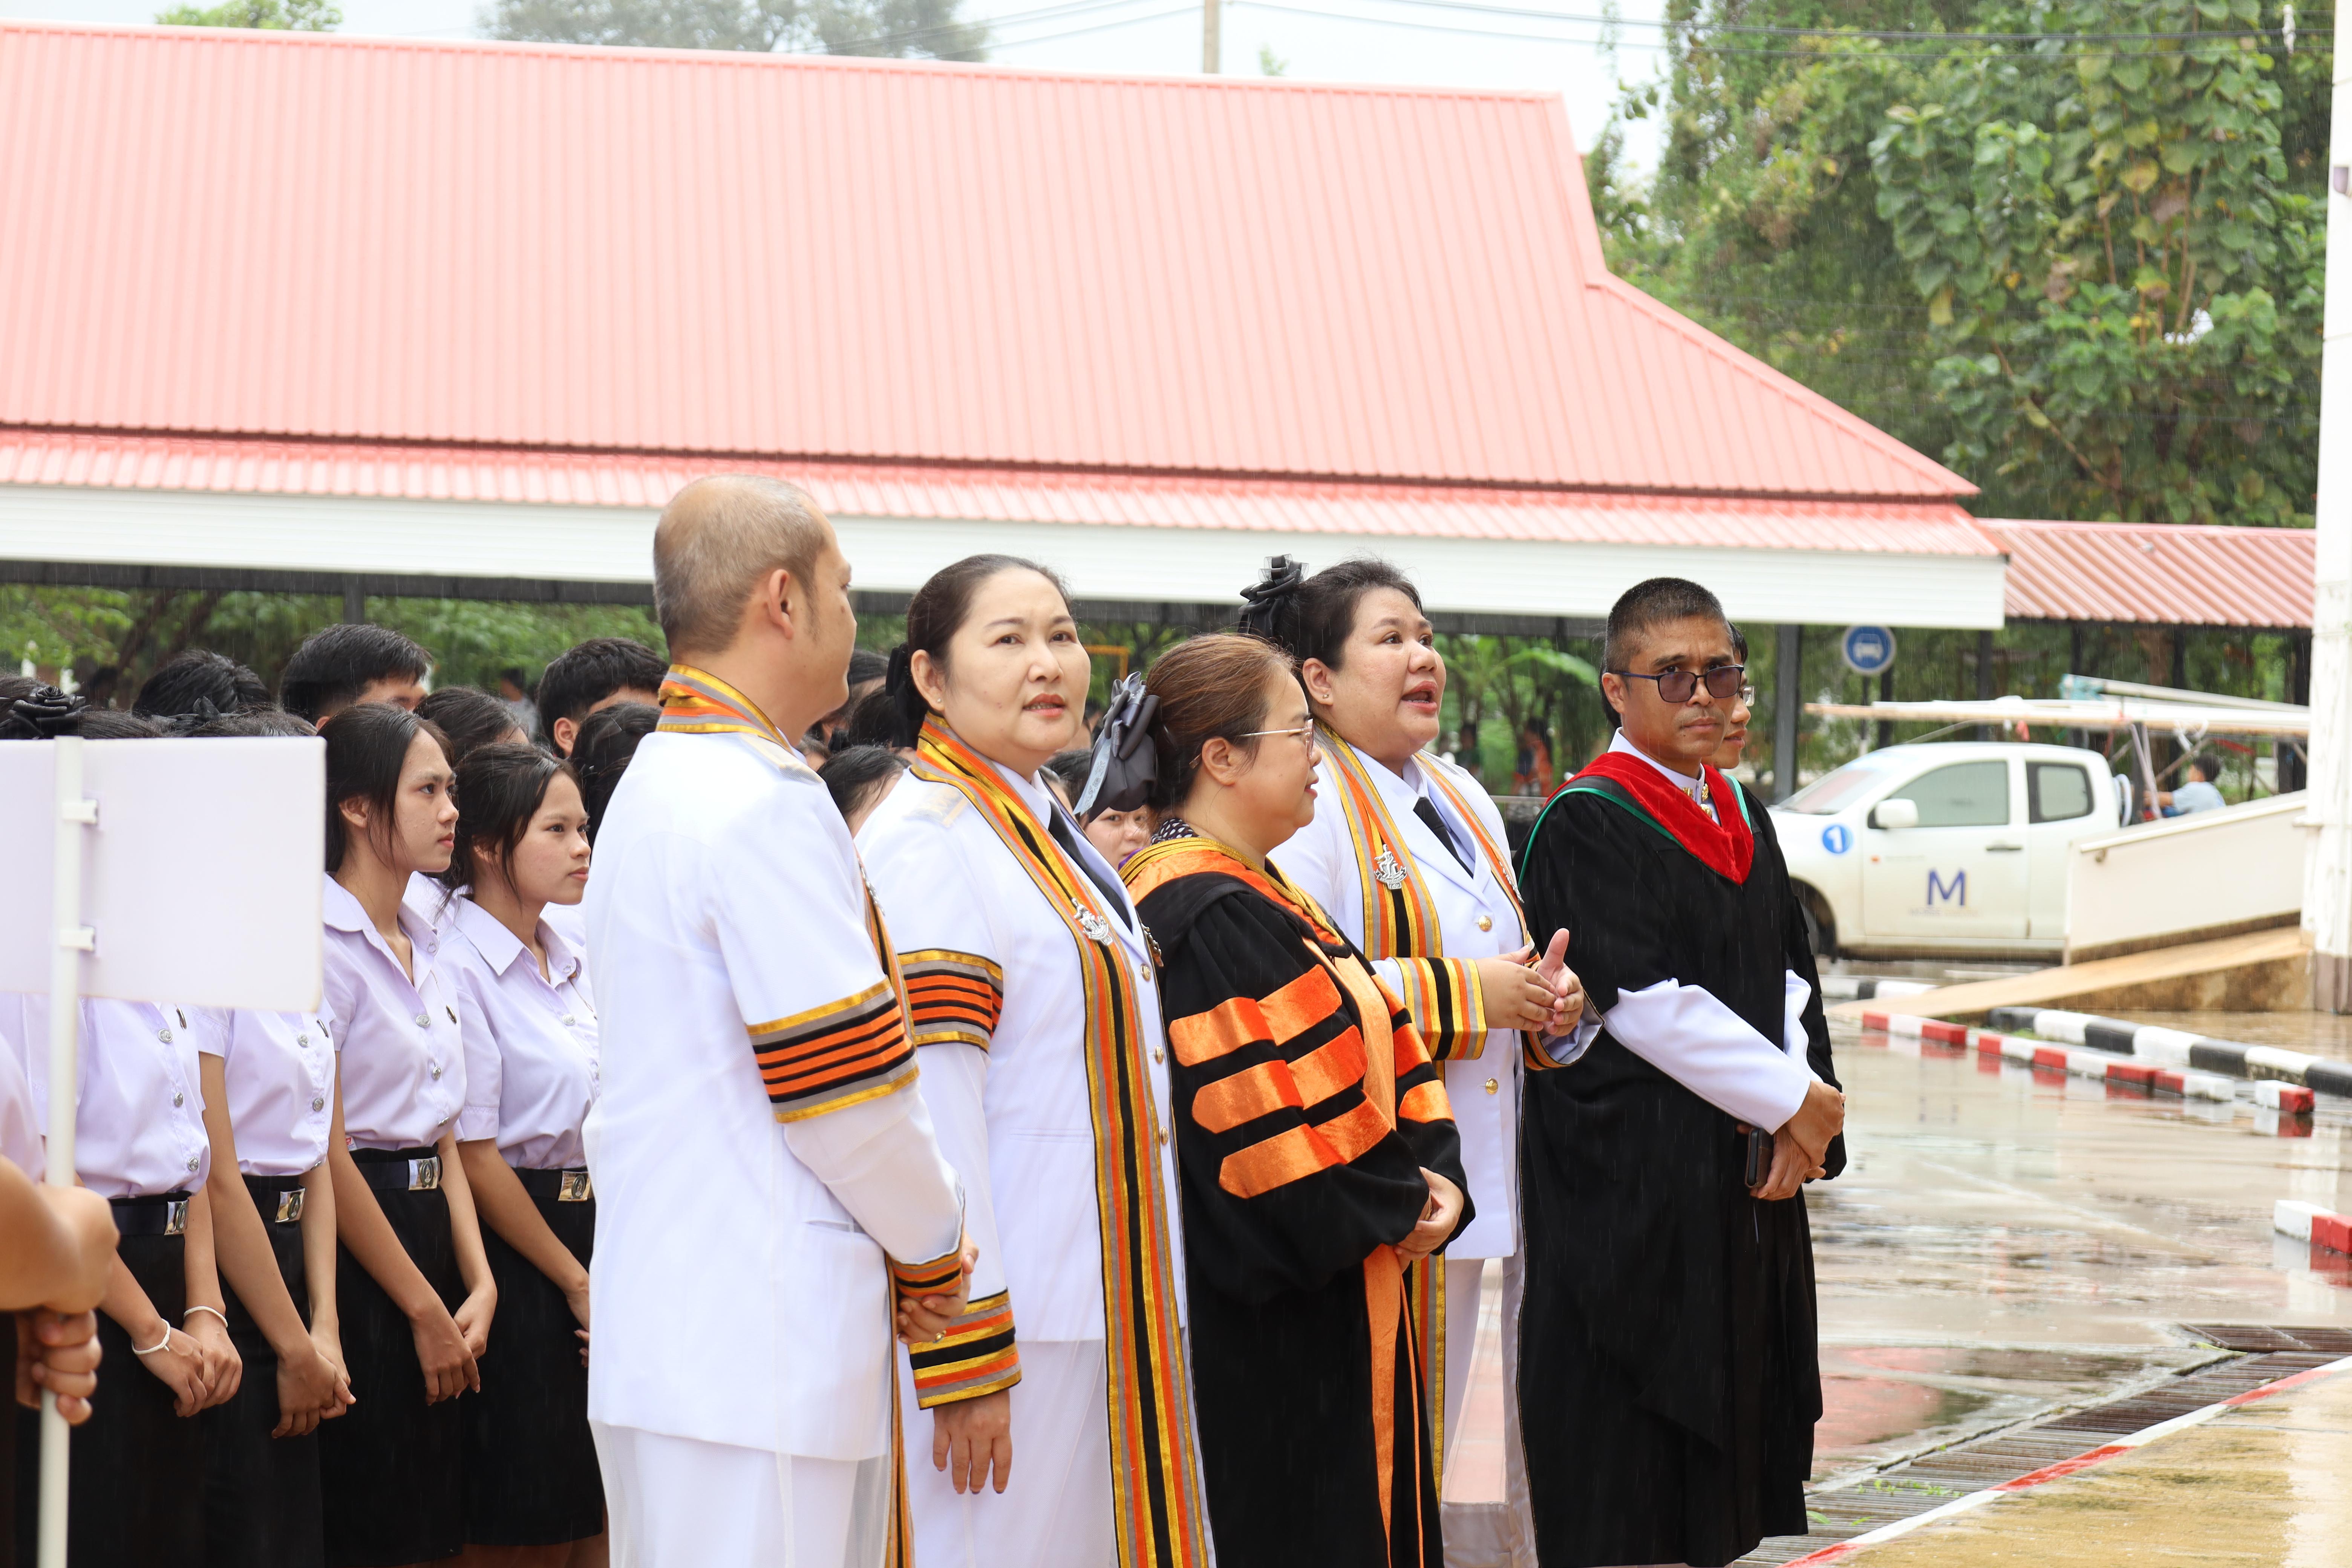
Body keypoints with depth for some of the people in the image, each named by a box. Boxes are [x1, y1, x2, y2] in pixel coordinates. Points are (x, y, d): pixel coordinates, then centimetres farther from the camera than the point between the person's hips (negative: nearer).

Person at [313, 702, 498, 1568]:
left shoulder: (427, 950, 14)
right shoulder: (321, 942, -13)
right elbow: (329, 1154, -15)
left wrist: (479, 1283, 2)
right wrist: (425, 1309, -11)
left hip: (426, 1230, 8)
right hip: (352, 1247, -8)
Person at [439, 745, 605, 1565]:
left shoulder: (571, 959, 12)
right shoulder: (457, 965, -12)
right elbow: (472, 1157, -14)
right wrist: (577, 1281, -8)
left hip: (583, 1228, 8)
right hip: (509, 1248, -8)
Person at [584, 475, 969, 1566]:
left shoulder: (652, 788, 18)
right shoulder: (767, 806, -14)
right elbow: (852, 1095, -16)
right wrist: (933, 1250, 2)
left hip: (666, 1339, 10)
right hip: (763, 1352, -10)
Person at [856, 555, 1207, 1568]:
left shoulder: (1046, 831, 15)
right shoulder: (925, 840, -14)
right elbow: (928, 1110, -20)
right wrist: (966, 1361, -22)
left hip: (1099, 1304, 9)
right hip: (1008, 1320, -9)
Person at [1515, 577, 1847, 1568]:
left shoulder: (1741, 818, 14)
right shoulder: (1586, 825, -10)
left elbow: (1785, 977, 13)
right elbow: (1642, 1002, -17)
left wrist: (1793, 1117, -5)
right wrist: (1793, 1100, -12)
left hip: (1744, 1170, 8)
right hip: (1629, 1174, -7)